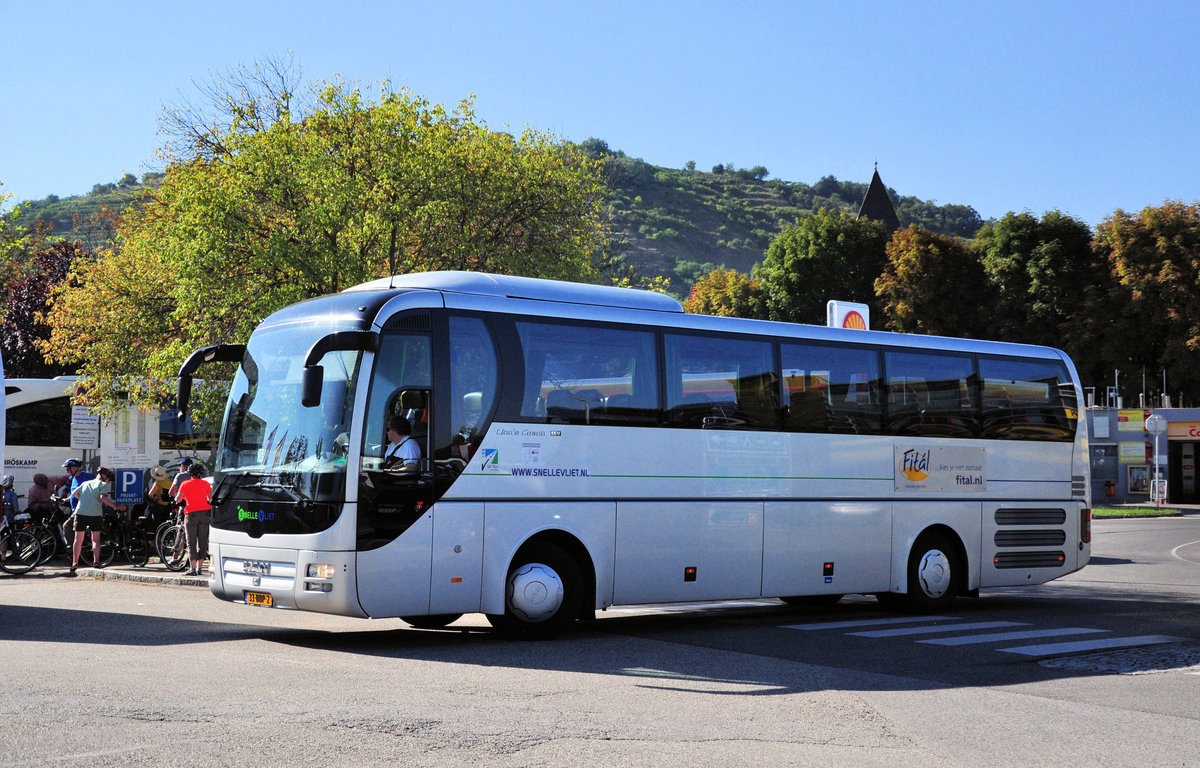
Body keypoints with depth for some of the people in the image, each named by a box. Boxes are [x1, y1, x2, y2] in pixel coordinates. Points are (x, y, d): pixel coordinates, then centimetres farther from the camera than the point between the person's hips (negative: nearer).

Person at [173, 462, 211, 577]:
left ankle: (193, 568, -5)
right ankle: (200, 567, 8)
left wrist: (176, 495, 19)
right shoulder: (206, 484, 9)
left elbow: (178, 499, -2)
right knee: (202, 542, 8)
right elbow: (210, 499, 14)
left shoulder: (185, 484, 3)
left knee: (191, 543, 1)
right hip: (205, 513, 2)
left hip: (191, 514, -2)